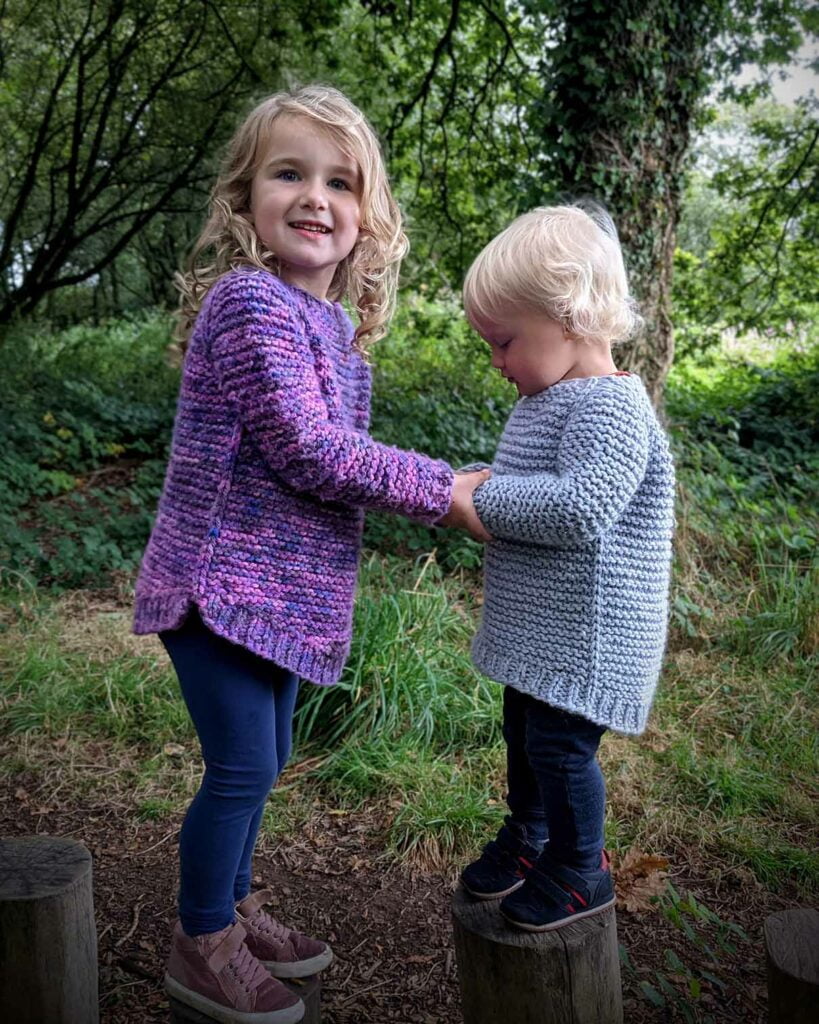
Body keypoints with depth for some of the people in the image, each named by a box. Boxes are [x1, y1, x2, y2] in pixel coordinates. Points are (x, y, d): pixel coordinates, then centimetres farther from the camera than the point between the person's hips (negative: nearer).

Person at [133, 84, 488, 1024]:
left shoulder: (331, 321, 9)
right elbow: (305, 446, -24)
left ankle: (233, 909, 40)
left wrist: (440, 491, 6)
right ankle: (202, 947, 24)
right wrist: (442, 490, -18)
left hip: (277, 587, 9)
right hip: (221, 581, -9)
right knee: (242, 767, 1)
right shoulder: (251, 300, -19)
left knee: (262, 760, 19)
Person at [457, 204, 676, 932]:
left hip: (584, 634, -10)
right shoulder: (546, 402, 8)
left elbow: (578, 508, -35)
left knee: (558, 743, 3)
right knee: (524, 734, 23)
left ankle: (581, 871, 26)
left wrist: (479, 499, -26)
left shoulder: (610, 407, -24)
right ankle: (527, 836, 46)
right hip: (539, 627, 10)